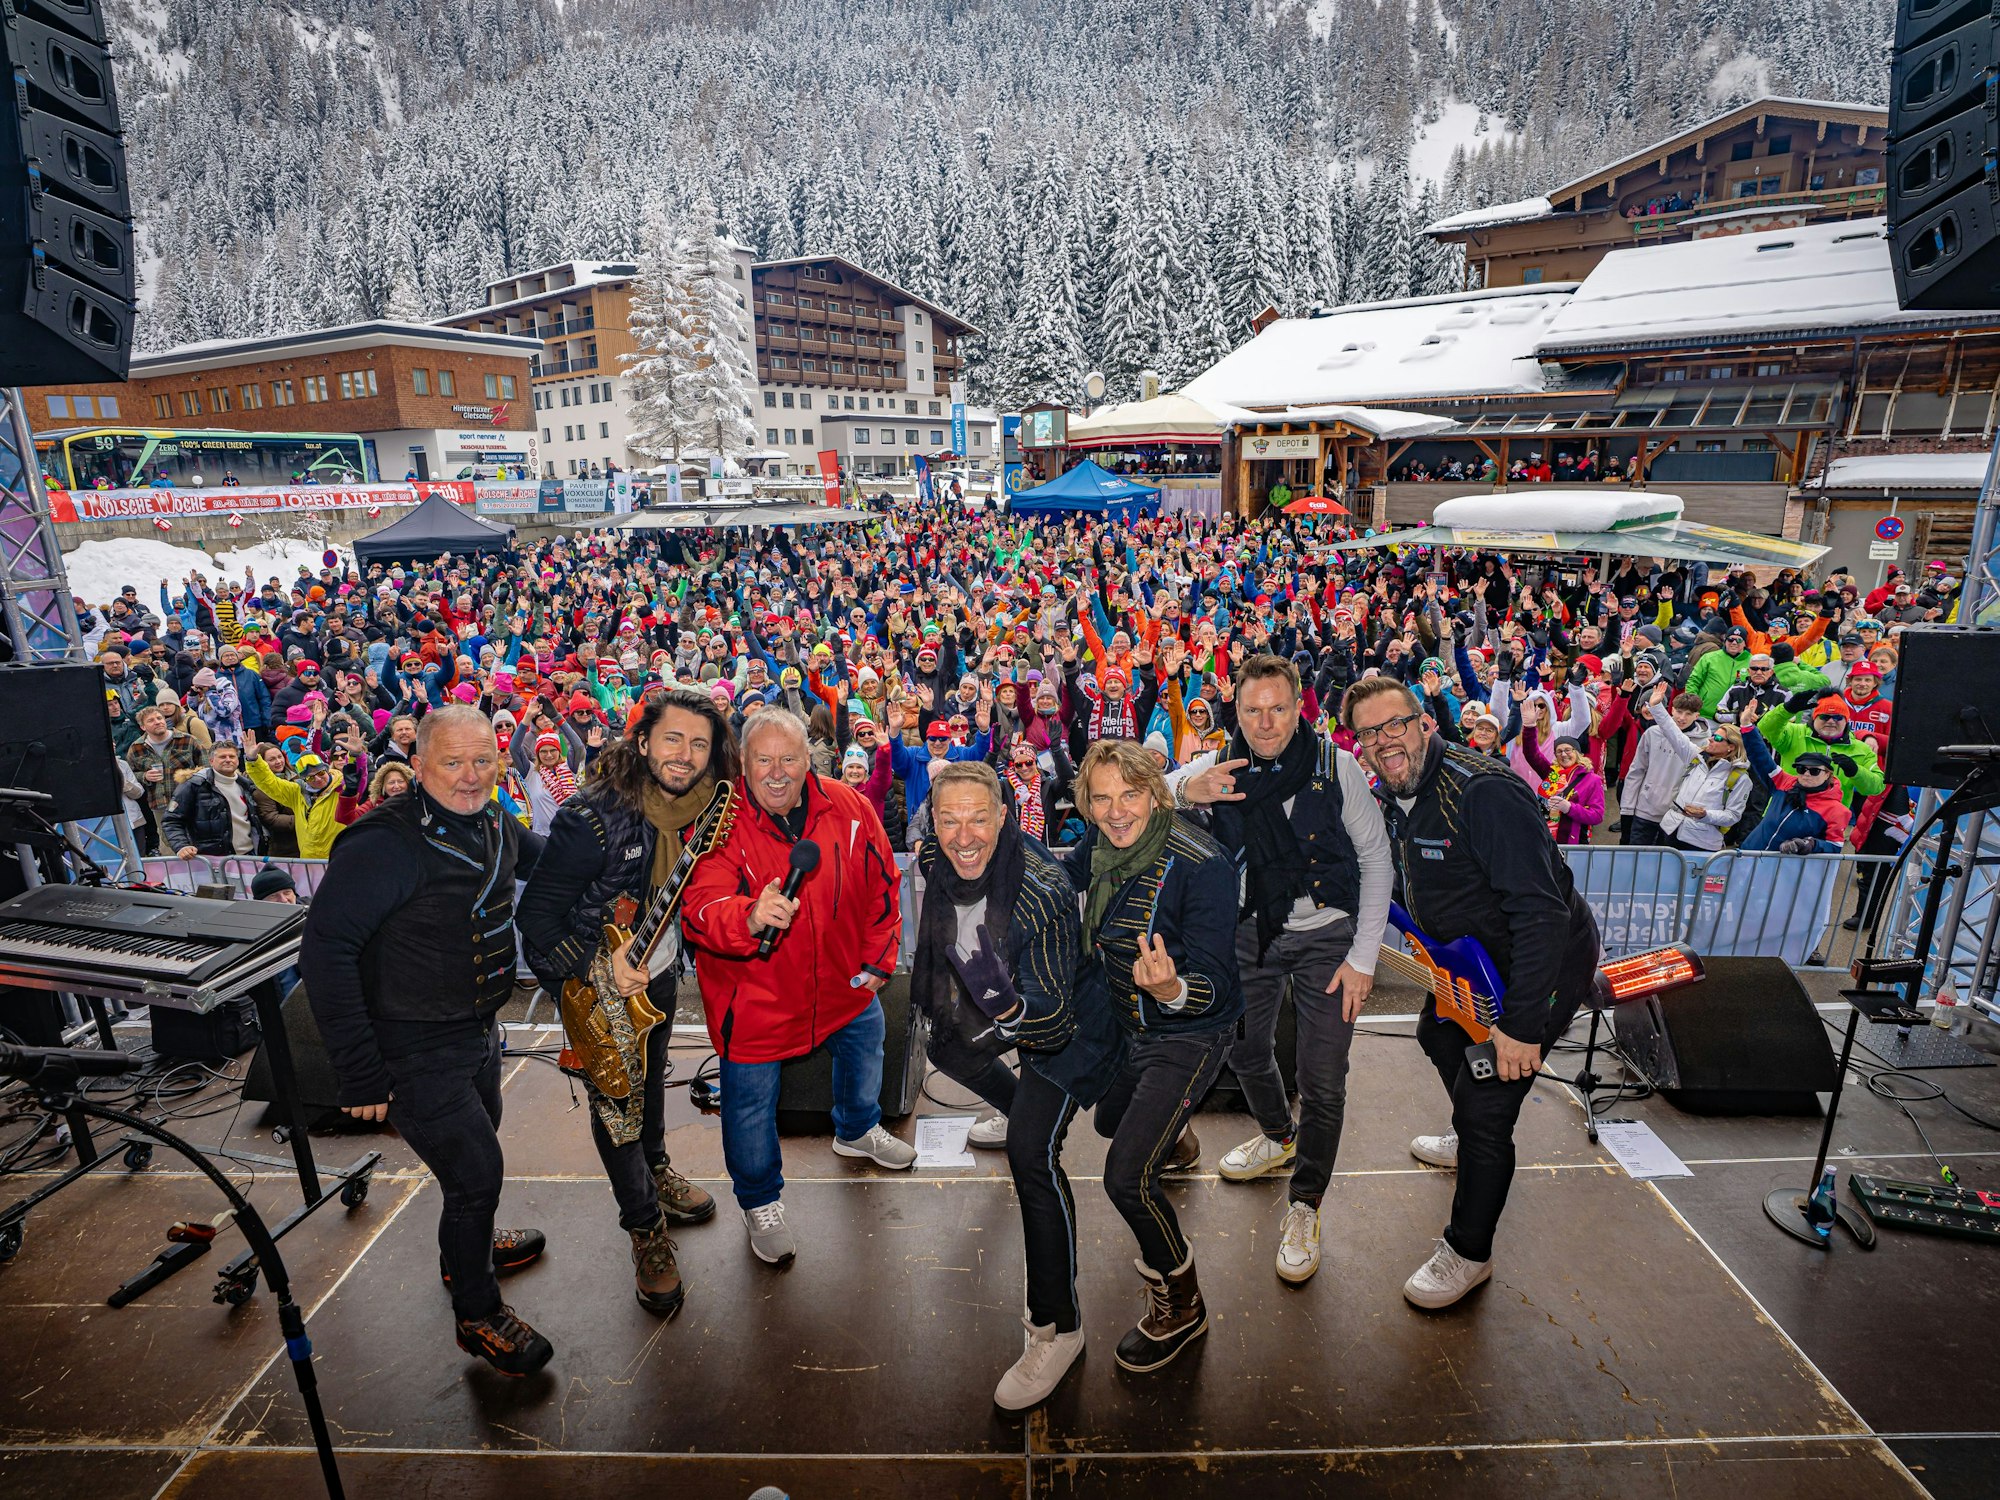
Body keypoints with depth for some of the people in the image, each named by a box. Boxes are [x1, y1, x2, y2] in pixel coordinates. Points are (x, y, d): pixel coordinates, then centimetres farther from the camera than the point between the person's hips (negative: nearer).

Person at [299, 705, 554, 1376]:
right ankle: (478, 1314, 25)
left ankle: (470, 1243, 55)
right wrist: (360, 1074, -26)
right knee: (478, 1172, 1)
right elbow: (325, 950, -28)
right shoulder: (385, 844, -26)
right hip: (416, 1053, -8)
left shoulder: (493, 825, -1)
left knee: (477, 1143, 27)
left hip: (478, 1031, 8)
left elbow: (545, 862, 21)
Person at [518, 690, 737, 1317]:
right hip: (594, 987, -5)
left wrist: (667, 954, -1)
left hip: (657, 975, 6)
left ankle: (656, 1170, 52)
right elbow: (536, 912, -23)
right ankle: (646, 1227, 29)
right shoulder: (591, 818, -31)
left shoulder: (701, 807, -12)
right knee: (618, 1112, 7)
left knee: (650, 1083, 27)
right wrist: (598, 967, -28)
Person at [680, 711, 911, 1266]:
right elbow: (700, 909, -33)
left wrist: (878, 958, 2)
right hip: (752, 993, -4)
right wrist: (750, 919, -54)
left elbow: (881, 884, 1)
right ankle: (760, 1202, 40)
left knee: (865, 1038, 28)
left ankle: (857, 1130, 62)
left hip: (842, 979, 4)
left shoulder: (848, 807, -12)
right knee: (751, 1100, 9)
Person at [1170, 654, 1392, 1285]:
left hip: (1325, 933, -3)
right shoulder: (1218, 768, -7)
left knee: (1323, 1079, -2)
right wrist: (1182, 791, -34)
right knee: (1244, 1048, 18)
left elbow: (1376, 860, -7)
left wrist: (1363, 957, -10)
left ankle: (1304, 1206, 20)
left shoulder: (1335, 766, -14)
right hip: (1249, 930, 3)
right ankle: (1279, 1137, 49)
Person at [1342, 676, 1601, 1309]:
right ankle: (1471, 1144, 58)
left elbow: (1542, 912, -36)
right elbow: (1410, 881, 15)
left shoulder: (1487, 793, -33)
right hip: (1473, 954, 9)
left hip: (1544, 964, -9)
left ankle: (1469, 1254, 15)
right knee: (1439, 1038, 28)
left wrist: (1521, 1024, -35)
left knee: (1486, 1107, -7)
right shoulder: (1392, 794, -4)